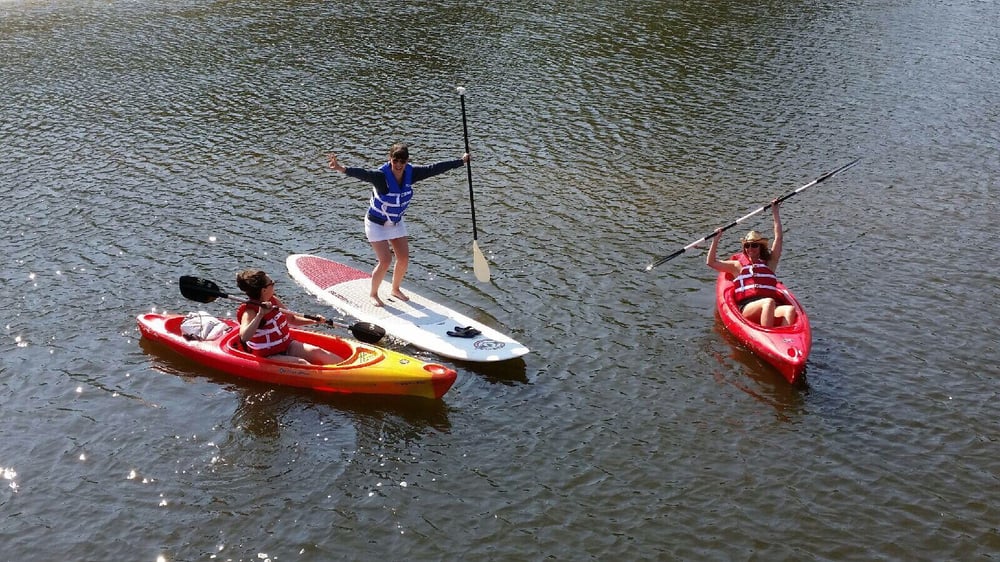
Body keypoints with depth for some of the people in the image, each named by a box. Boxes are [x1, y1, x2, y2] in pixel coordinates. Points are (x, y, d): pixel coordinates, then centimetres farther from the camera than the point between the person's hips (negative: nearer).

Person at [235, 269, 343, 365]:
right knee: (301, 363, -25)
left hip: (287, 346, 7)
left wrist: (313, 321, 6)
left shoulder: (273, 300, 0)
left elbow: (291, 319, 17)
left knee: (317, 352, -10)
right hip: (267, 357, -7)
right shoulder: (249, 312, -23)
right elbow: (244, 337, -42)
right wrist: (260, 315, -44)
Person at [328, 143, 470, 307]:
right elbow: (363, 174, -48)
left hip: (396, 222, 6)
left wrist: (461, 161, -2)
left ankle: (396, 289, 35)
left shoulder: (410, 173, -14)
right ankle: (373, 294, 13)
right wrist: (343, 169, -67)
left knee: (404, 259, 8)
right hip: (376, 224, -6)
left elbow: (435, 168, -7)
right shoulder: (381, 176, -31)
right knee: (385, 261, -11)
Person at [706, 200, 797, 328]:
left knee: (790, 310, -31)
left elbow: (778, 237, 23)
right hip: (747, 307, -2)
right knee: (769, 302, -36)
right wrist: (716, 240, 11)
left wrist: (775, 212, 24)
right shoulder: (738, 265, 23)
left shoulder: (770, 263, 25)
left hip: (772, 308, 2)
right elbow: (711, 262, 17)